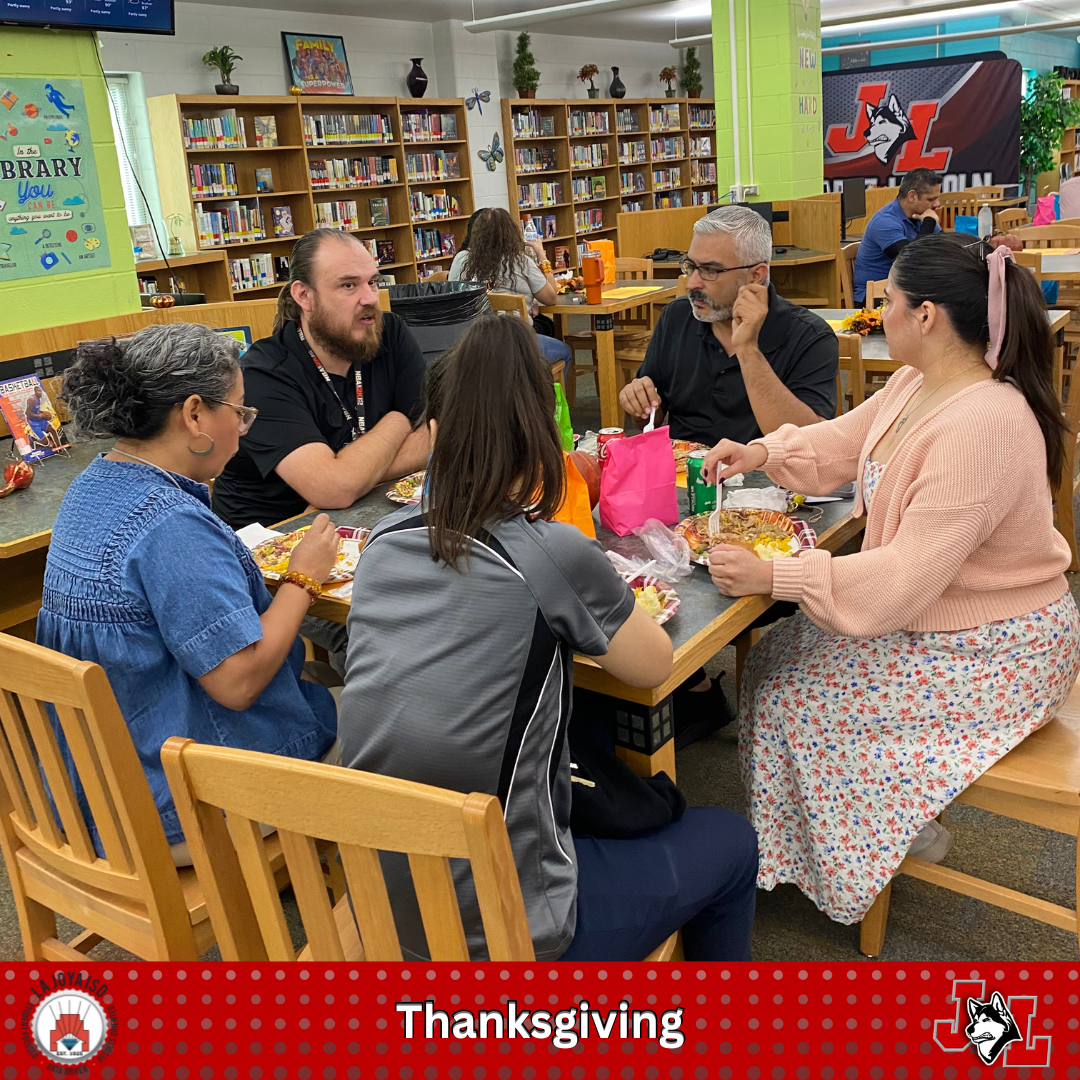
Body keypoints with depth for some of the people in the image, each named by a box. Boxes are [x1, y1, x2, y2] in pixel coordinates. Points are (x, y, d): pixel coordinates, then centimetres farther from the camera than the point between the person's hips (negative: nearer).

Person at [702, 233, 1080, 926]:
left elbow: (904, 578, -33)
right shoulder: (918, 384, -2)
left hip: (995, 655, -9)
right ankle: (907, 819, 23)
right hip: (933, 617, 9)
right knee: (780, 656, 9)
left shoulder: (984, 427, -32)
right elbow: (843, 441, 15)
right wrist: (763, 454, -3)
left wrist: (773, 577, -30)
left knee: (793, 693, -7)